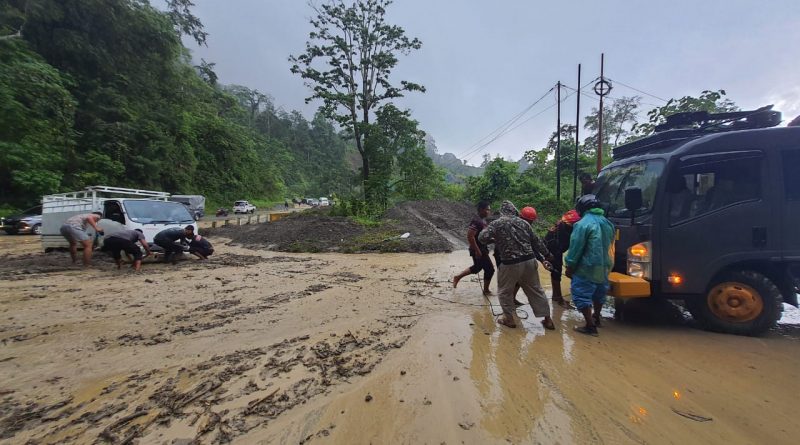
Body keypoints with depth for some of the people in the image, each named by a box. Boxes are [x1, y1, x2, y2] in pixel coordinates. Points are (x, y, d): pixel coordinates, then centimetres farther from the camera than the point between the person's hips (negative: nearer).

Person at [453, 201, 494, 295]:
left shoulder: (482, 219, 8)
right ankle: (486, 290, 21)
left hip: (482, 249, 10)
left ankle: (457, 277, 32)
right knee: (489, 269, 2)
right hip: (478, 250, -10)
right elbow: (470, 236, -28)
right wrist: (477, 250, -25)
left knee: (477, 267, 23)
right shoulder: (476, 221, -23)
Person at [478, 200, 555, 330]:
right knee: (536, 290, 18)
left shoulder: (497, 223, -5)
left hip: (510, 264, -5)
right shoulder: (523, 222, 10)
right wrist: (547, 254, 29)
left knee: (505, 291, 15)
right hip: (529, 261, 5)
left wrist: (494, 239, 10)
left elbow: (482, 238, -13)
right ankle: (547, 319, 26)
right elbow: (536, 241, 16)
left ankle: (509, 318, 23)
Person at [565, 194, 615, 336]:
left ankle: (590, 326, 1)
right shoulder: (608, 223, 9)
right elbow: (609, 244, 18)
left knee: (581, 296, 0)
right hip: (604, 266, 9)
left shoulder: (583, 224, -17)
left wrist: (570, 266, -9)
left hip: (587, 268, -9)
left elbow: (575, 248, -17)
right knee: (598, 293, 24)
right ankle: (596, 318, 42)